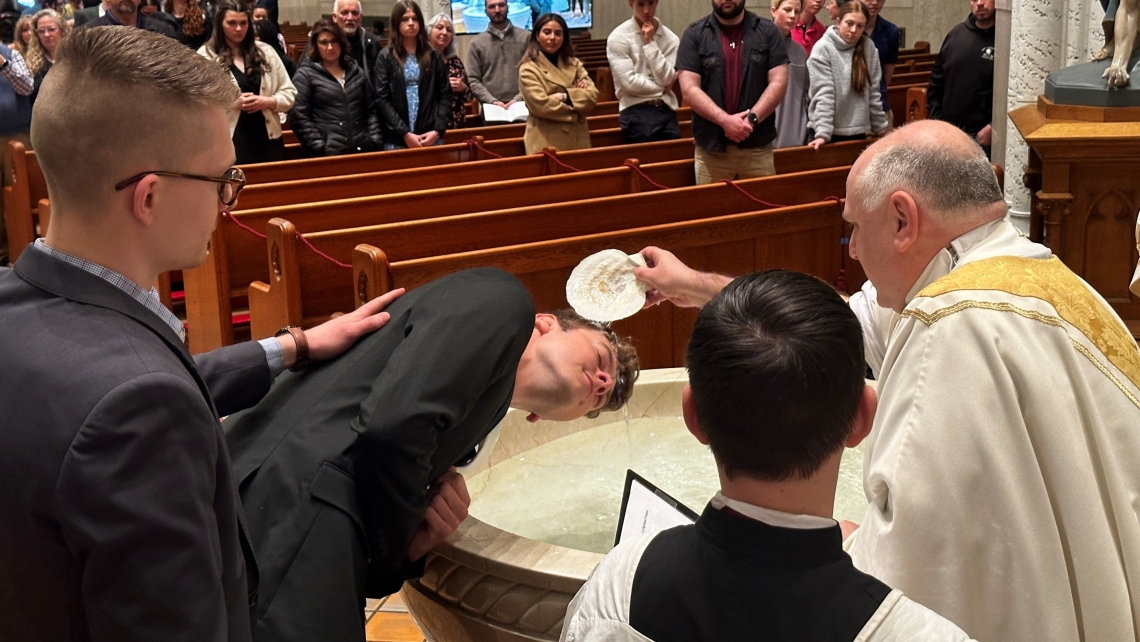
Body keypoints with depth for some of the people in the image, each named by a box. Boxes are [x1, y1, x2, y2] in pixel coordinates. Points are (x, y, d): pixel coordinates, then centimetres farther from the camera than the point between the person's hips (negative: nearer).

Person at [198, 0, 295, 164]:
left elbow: (289, 94, 10)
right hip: (228, 141, -3)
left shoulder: (266, 52, 11)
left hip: (267, 139, 3)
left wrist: (266, 102, -8)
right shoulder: (206, 55, 2)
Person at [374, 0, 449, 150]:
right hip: (397, 140, -2)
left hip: (430, 136, 2)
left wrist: (438, 130, -7)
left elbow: (445, 94, 7)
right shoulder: (386, 57, 4)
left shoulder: (433, 56, 10)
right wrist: (405, 134, -12)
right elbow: (382, 99, -3)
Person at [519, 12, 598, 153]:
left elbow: (592, 96, 2)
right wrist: (579, 98, -4)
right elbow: (541, 105, -14)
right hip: (547, 142, -5)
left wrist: (565, 97, -13)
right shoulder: (529, 69, -3)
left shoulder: (574, 64, 13)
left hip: (577, 139, 5)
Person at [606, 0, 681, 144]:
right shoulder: (619, 37, -4)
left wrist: (650, 42, -7)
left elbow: (665, 79, -6)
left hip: (666, 110, 3)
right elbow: (629, 82, -11)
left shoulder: (670, 38, 6)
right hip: (637, 113, -3)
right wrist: (662, 87, -1)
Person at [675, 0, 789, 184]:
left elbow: (778, 82, -1)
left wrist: (752, 118, -15)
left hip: (758, 146, 1)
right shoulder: (695, 34, 2)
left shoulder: (768, 31, 6)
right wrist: (725, 120, -17)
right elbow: (689, 89, -6)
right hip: (711, 148, -1)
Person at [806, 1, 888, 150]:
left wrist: (881, 127, 9)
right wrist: (822, 133, -23)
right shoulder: (823, 49, -9)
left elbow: (872, 93, 8)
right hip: (830, 132, -4)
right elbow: (823, 94, -16)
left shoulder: (868, 49, 3)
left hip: (858, 131, 4)